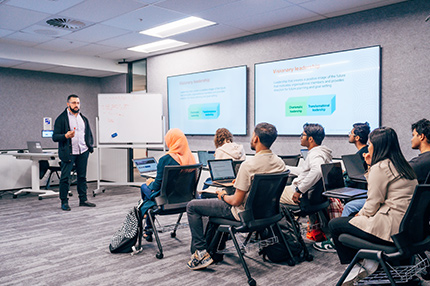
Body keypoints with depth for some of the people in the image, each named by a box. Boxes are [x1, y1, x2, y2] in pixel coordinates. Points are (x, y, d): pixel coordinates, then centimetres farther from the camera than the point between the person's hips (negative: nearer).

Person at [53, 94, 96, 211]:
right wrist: (66, 136, -24)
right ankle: (64, 202, 8)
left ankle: (83, 200, 18)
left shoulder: (84, 118, 16)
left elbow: (89, 134, 23)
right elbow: (55, 137, -6)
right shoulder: (61, 118, -2)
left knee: (82, 176, 10)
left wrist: (90, 146, 9)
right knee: (65, 178, -2)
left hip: (83, 152, 5)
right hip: (68, 153, -5)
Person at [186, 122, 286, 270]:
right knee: (217, 202, 33)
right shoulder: (280, 163, -6)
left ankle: (201, 251, 3)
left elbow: (236, 201, -23)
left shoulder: (249, 165, -29)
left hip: (244, 213, -8)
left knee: (192, 206, 4)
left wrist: (223, 196, -3)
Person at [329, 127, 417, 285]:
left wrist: (360, 215, 4)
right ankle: (370, 260, 16)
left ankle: (355, 268, 12)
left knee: (334, 225, 3)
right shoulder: (403, 165, 12)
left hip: (391, 229, -10)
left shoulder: (380, 168, -16)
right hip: (406, 227, 10)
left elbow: (372, 206, -15)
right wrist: (371, 167, 16)